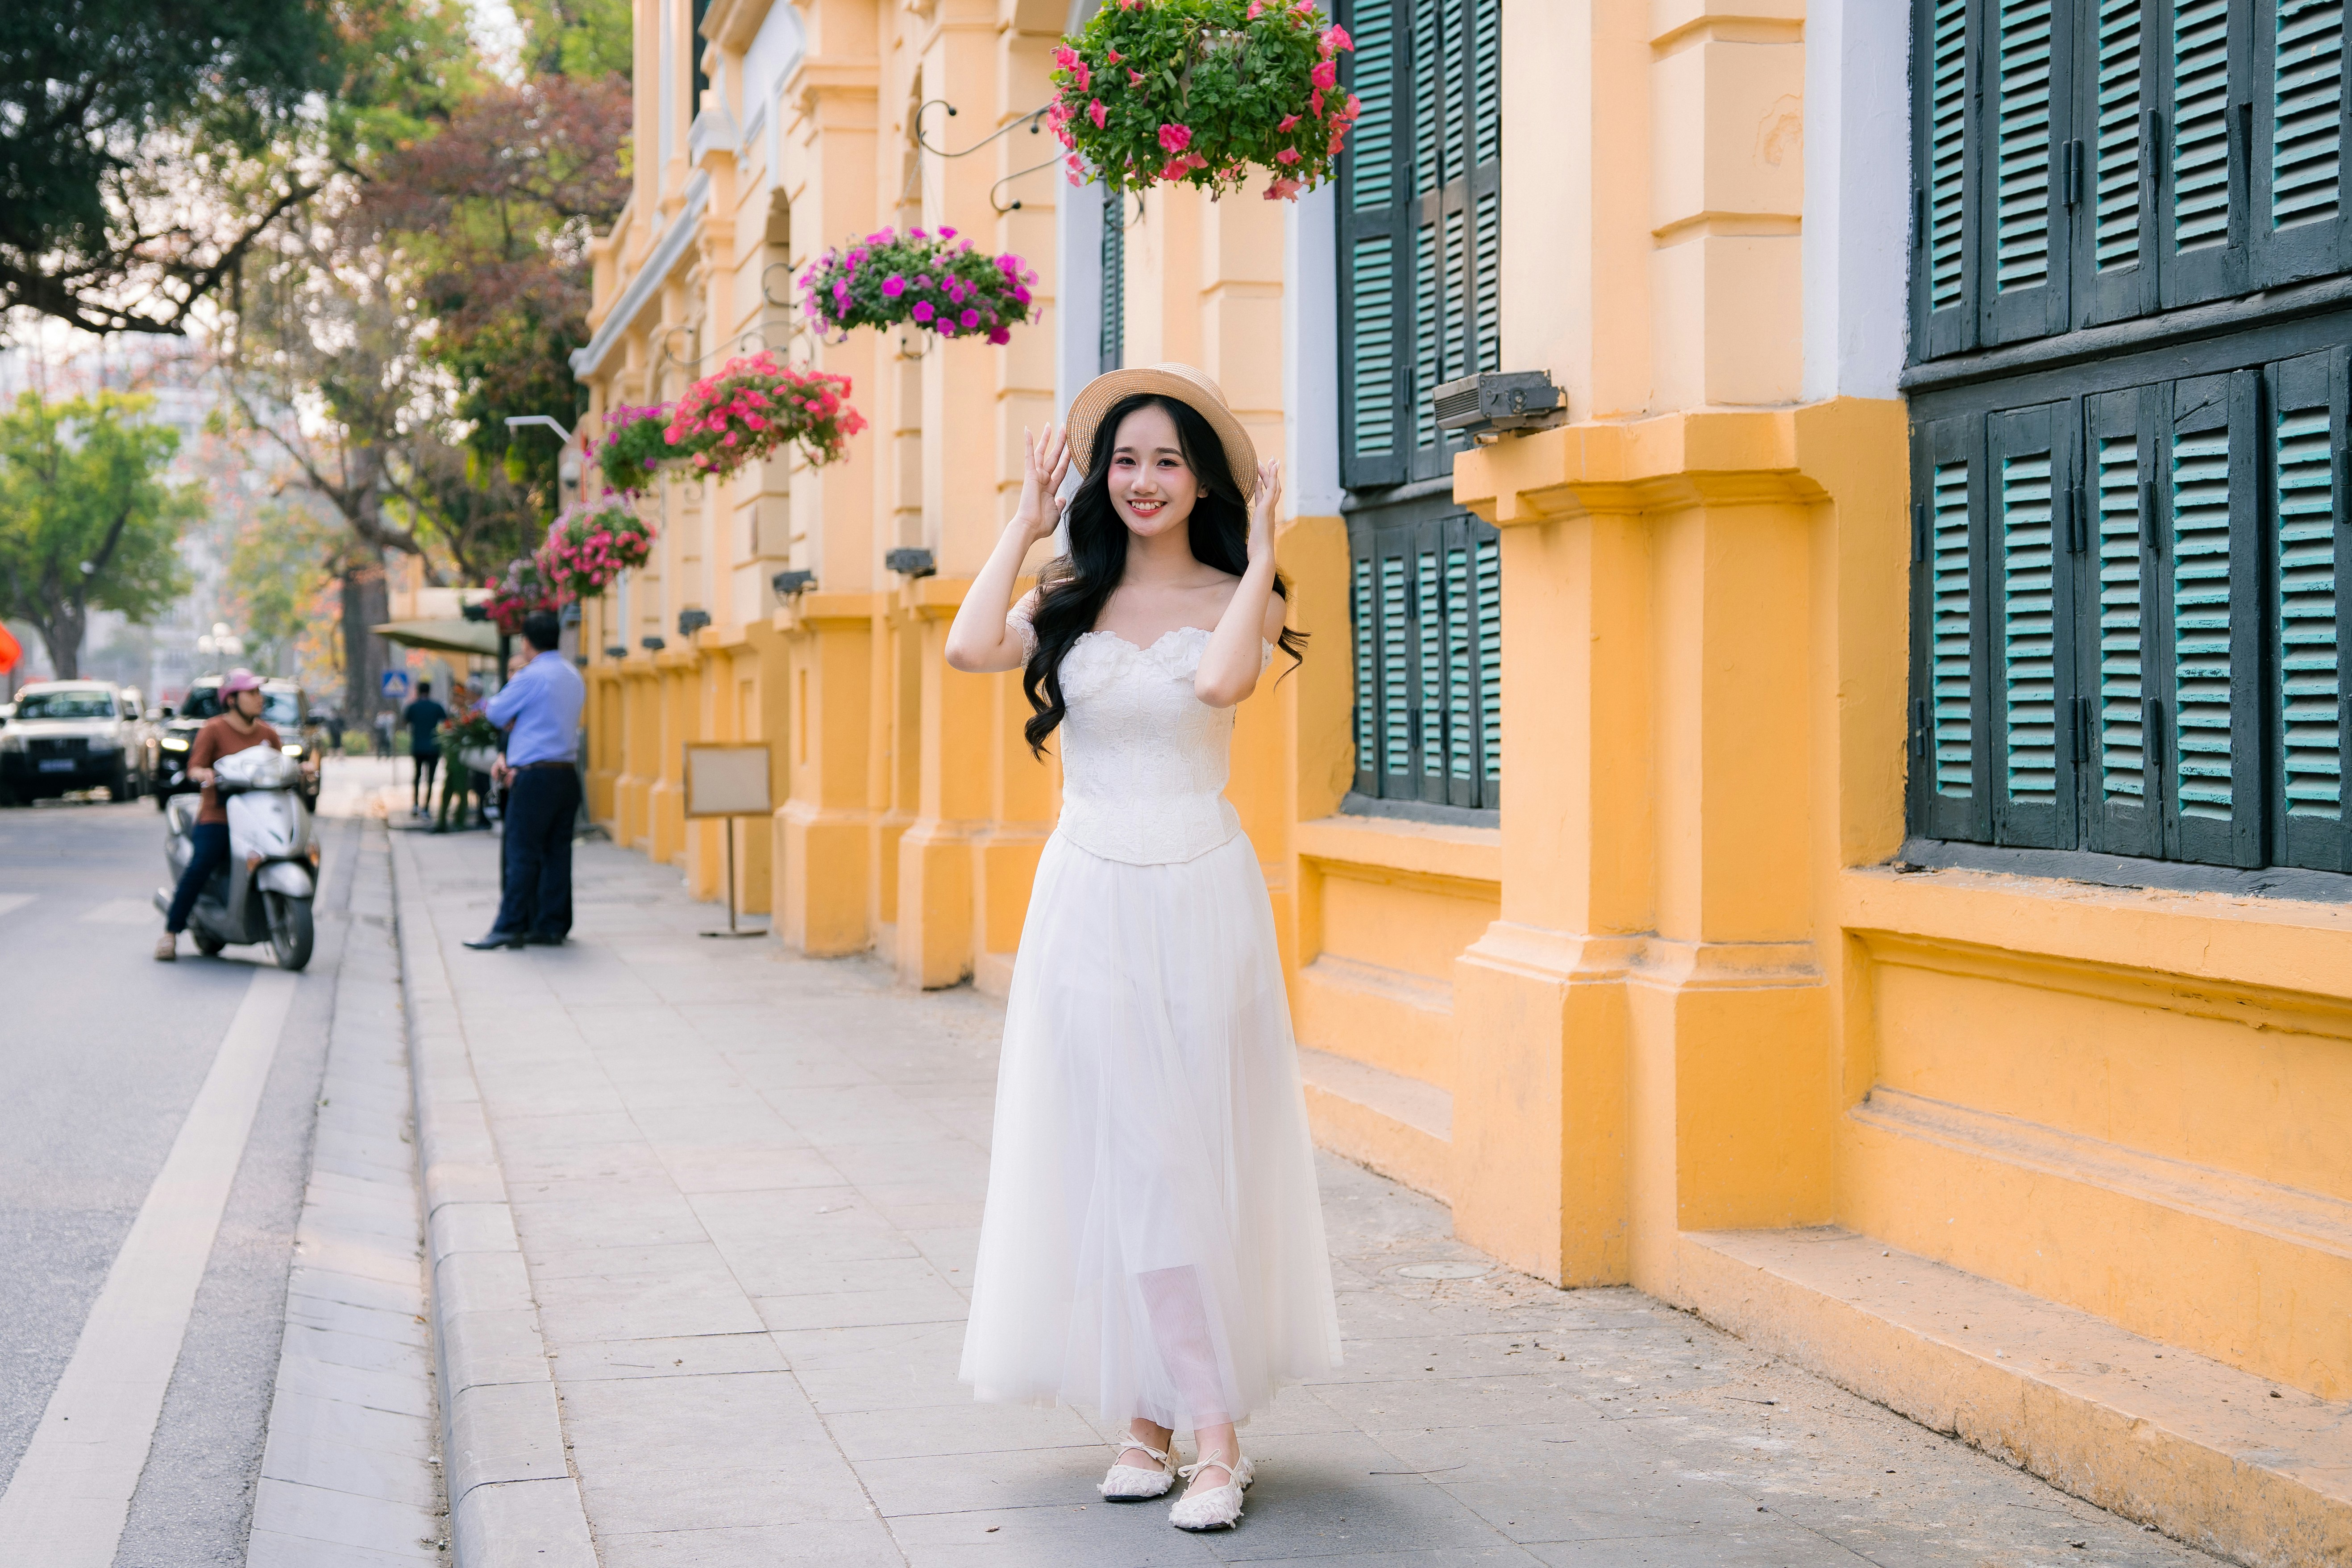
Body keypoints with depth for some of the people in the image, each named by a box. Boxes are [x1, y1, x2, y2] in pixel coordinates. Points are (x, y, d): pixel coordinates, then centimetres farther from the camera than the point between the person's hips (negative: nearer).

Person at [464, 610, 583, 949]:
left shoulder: (532, 676, -12)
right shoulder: (575, 677, 14)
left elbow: (496, 713, -2)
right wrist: (509, 756, 13)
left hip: (535, 777, -8)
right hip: (567, 773, 8)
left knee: (522, 854, -4)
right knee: (557, 853, 8)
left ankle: (510, 927, -3)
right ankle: (552, 927, 10)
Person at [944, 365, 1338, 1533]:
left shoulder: (1235, 597, 2)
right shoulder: (1068, 602, 9)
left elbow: (1221, 680, -21)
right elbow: (970, 649, -11)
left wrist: (1261, 559, -10)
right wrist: (1024, 523, 1)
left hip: (1196, 895, -3)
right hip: (1088, 898, 3)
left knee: (1184, 1152, -4)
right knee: (1110, 1154, 2)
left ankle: (1214, 1434, -1)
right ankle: (1148, 1418, 11)